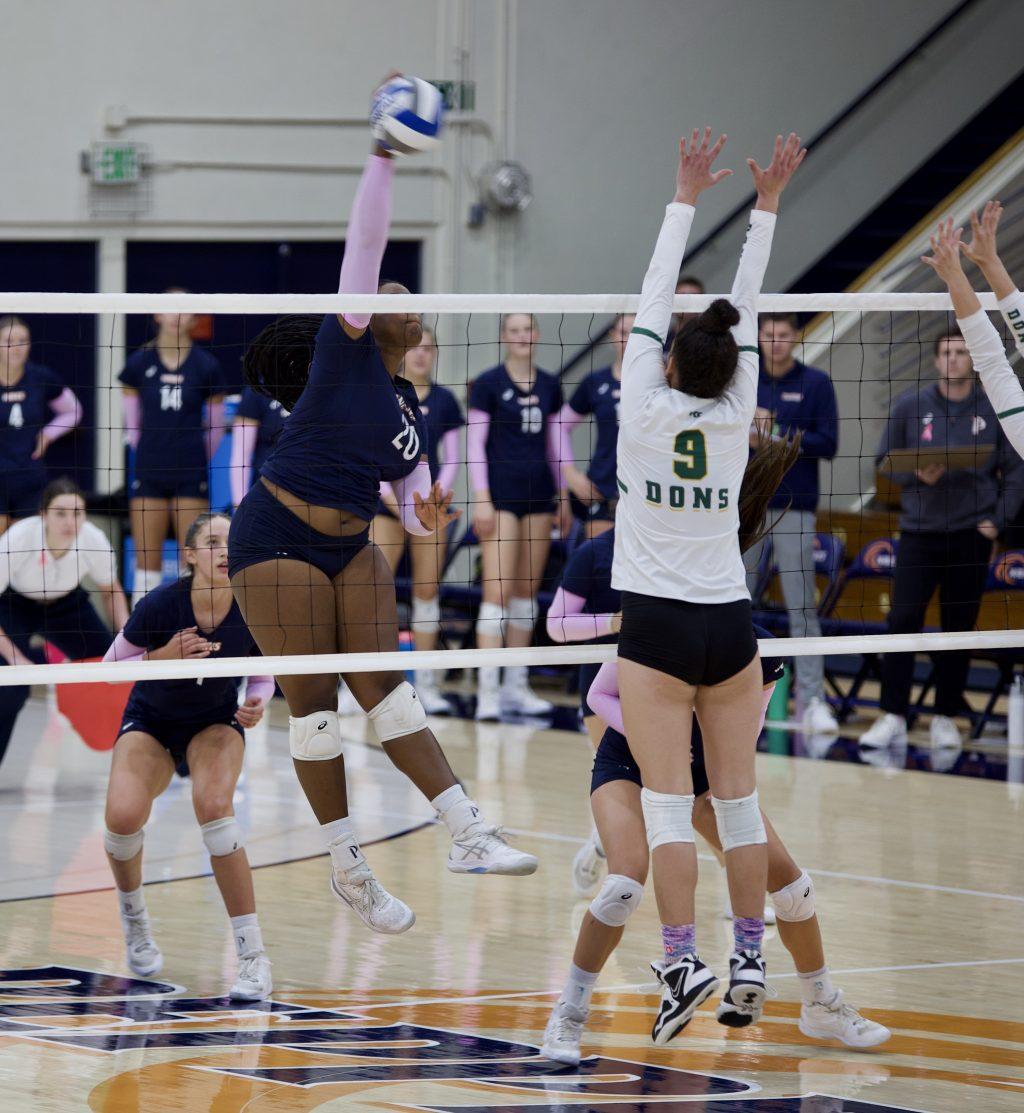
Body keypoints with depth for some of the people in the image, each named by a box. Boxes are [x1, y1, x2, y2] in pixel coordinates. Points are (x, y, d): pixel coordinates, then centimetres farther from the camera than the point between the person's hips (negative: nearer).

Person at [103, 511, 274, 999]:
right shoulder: (159, 604, -25)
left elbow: (263, 676, -2)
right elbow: (110, 666, -12)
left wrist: (256, 704, -25)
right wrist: (163, 656, -30)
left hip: (216, 722, 0)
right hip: (149, 723, 0)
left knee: (213, 803, -33)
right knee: (123, 815, -28)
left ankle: (253, 956, -28)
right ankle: (134, 919, 8)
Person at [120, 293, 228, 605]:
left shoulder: (205, 366, 0)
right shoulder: (139, 363, 2)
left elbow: (216, 426, 9)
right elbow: (132, 422, 12)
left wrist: (197, 460, 10)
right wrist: (149, 455, 12)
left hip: (190, 475, -1)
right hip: (149, 474, 1)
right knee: (146, 564, 1)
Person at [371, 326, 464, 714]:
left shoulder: (444, 400, 8)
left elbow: (452, 458, 10)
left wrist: (438, 492, -6)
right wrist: (389, 494, -13)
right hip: (388, 503, -3)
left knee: (427, 590, 2)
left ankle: (425, 682, 8)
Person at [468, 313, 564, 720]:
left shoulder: (549, 386, 11)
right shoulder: (488, 384, -4)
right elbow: (475, 443, -6)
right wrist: (481, 498, -13)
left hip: (539, 493, 5)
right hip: (501, 493, -5)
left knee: (527, 591, 7)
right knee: (498, 590, -12)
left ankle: (515, 685, 14)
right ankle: (487, 690, -14)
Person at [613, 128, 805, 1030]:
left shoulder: (647, 410, -8)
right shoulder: (737, 416, -1)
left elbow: (654, 299, -1)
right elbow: (747, 314, 8)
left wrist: (686, 200, 5)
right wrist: (765, 205, 13)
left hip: (658, 627, -3)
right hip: (730, 624, 3)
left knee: (669, 805, -5)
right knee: (739, 801, 8)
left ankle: (683, 962, -12)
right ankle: (748, 964, 8)